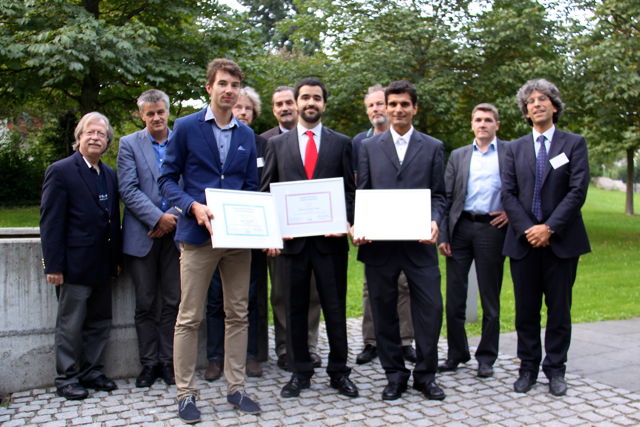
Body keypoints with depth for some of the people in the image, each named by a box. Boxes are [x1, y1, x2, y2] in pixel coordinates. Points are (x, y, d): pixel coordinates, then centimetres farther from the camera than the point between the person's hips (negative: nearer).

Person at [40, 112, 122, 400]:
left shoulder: (109, 175, 12)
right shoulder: (60, 171, -7)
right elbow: (50, 222, -11)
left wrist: (116, 258, 11)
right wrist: (53, 265, -15)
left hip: (102, 265, 7)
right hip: (74, 265, -6)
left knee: (99, 322, 13)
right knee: (71, 325, 4)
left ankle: (91, 372, 26)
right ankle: (66, 378, 17)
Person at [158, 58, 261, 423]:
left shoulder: (247, 135, 13)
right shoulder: (186, 127, 1)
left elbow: (252, 185, 14)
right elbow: (168, 179, 0)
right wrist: (194, 206, -16)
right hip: (198, 234, -4)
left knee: (238, 315, 9)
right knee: (190, 318, 1)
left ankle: (236, 388, 21)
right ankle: (186, 393, 13)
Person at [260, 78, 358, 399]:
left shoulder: (341, 143, 8)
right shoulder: (277, 144, 10)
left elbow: (350, 190, 6)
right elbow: (266, 191, 7)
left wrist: (344, 221, -11)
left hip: (330, 238, -1)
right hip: (291, 238, 1)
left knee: (335, 307, 6)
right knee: (295, 308, 9)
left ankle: (338, 372, 19)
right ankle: (300, 372, 21)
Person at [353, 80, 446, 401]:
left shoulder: (433, 147, 10)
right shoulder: (369, 147, 11)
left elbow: (438, 195, 8)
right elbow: (361, 193, 9)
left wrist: (434, 221, -12)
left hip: (419, 242, 0)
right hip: (378, 243, 1)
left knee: (430, 307, -2)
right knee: (383, 310, 7)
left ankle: (425, 374, 15)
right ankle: (395, 374, 21)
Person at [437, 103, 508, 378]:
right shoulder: (458, 156, 12)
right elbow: (446, 197, 8)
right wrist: (442, 236, 1)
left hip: (491, 229, -2)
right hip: (460, 229, 3)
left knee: (490, 298, 5)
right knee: (454, 296, 5)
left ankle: (486, 357, 17)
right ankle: (456, 353, 19)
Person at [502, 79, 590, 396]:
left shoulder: (574, 143, 4)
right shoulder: (516, 148, 10)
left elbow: (578, 191, -6)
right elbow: (508, 193, 3)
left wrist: (549, 227, -14)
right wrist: (527, 229, -10)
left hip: (561, 240, -2)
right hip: (524, 239, 2)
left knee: (559, 308, 5)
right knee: (526, 309, 7)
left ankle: (555, 370, 18)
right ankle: (528, 368, 19)